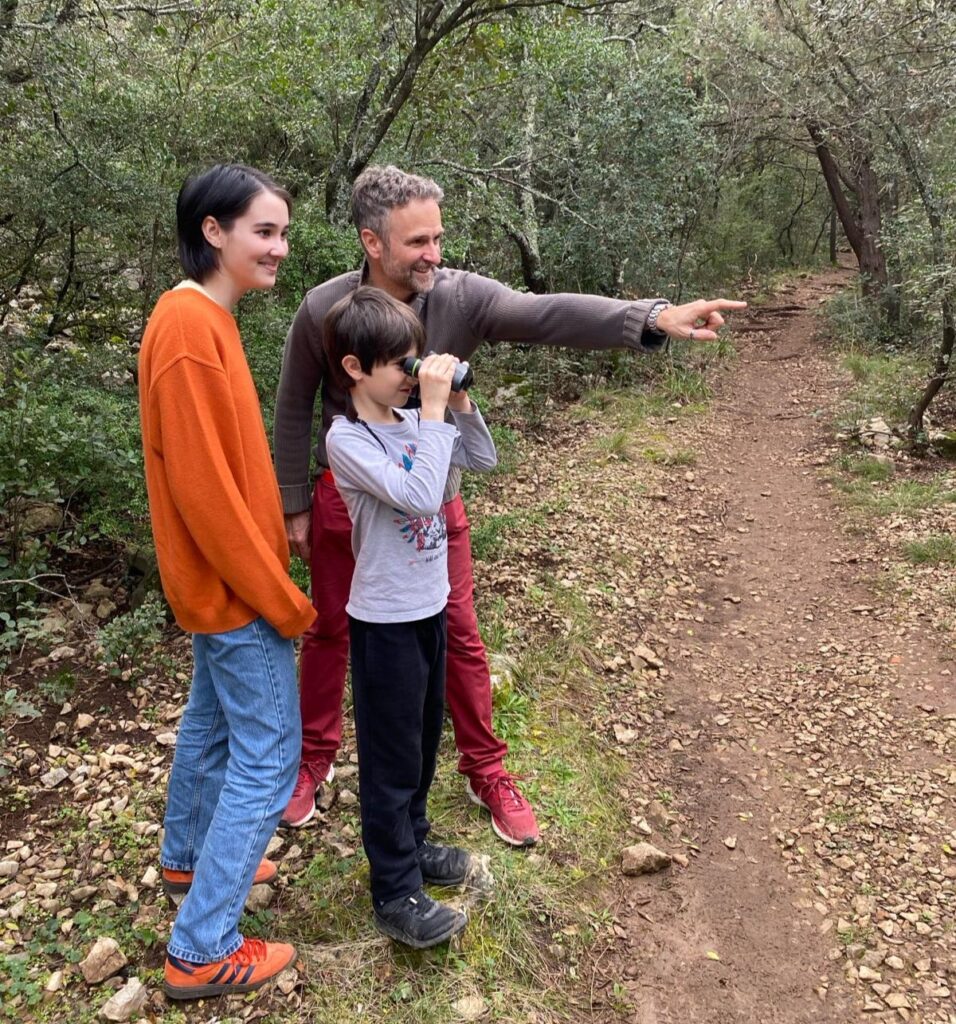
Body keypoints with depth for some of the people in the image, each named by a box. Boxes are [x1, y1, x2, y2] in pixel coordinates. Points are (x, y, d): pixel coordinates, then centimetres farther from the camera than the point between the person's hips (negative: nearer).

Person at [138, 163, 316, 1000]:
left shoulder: (204, 316, 7)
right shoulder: (190, 326, -23)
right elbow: (203, 486, -25)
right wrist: (281, 598, -18)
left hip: (219, 579, 10)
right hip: (235, 586, -10)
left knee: (214, 721, 24)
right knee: (268, 757, 0)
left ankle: (190, 858, 45)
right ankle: (202, 951, 13)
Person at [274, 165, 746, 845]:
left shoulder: (461, 297, -17)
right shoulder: (323, 311, -15)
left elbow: (548, 315, -34)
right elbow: (294, 411, -3)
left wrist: (651, 317, -49)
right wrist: (294, 504, 1)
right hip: (345, 501, 0)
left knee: (461, 638, 9)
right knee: (329, 634, 16)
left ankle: (486, 772, 29)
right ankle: (314, 759, 39)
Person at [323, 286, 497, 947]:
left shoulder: (412, 421, 0)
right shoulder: (348, 439, -20)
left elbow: (484, 460, 8)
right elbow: (419, 497, -32)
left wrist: (458, 403, -6)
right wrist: (433, 409, -27)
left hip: (429, 607, 8)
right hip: (386, 619, -7)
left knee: (424, 740, 22)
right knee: (392, 757, 6)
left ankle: (410, 843, 43)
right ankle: (396, 894, 22)